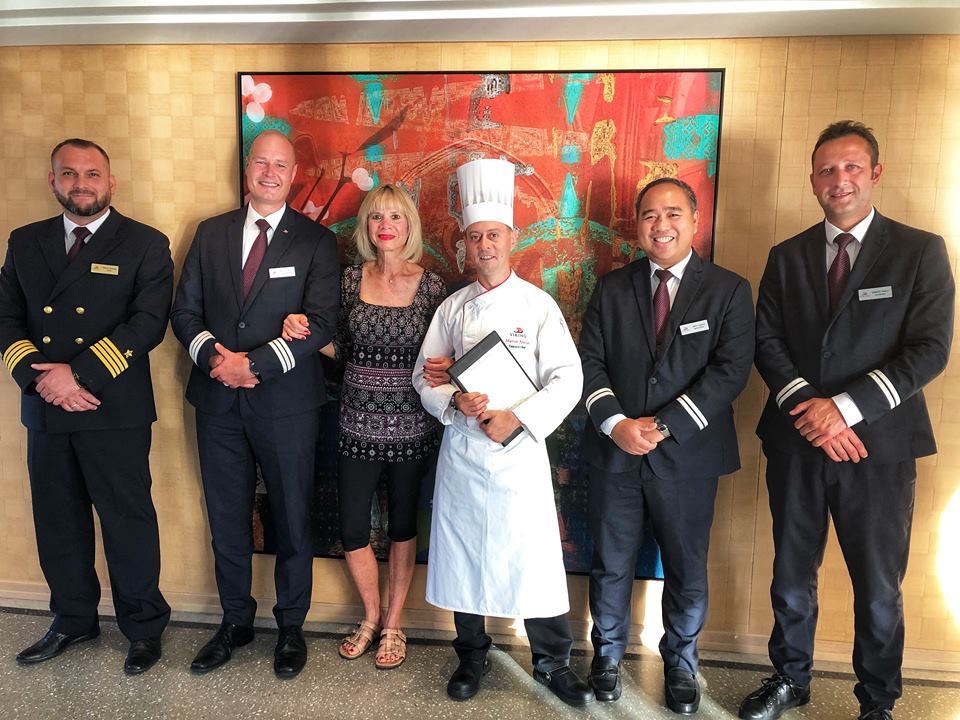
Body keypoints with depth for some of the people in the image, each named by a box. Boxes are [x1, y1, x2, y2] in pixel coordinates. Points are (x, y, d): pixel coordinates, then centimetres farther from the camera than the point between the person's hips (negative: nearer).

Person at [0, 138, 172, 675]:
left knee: (129, 519, 4)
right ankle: (74, 620, 35)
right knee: (58, 522, 15)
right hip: (46, 410, 5)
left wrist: (79, 373, -18)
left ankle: (145, 627, 21)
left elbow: (149, 324, -12)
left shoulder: (146, 245, -2)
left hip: (116, 410, -4)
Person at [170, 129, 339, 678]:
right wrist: (214, 355, -12)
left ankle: (292, 627, 28)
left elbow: (322, 322, -12)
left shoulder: (316, 241, -2)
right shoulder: (211, 233, 10)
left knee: (292, 520, 9)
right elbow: (185, 310, 7)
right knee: (228, 520, 14)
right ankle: (236, 622, 34)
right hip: (218, 401, 4)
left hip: (286, 403, -3)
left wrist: (255, 364, -19)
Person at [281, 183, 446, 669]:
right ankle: (371, 616, 33)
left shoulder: (430, 284, -4)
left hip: (410, 425, -1)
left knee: (403, 525, 13)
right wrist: (305, 332, -10)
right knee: (351, 530, 6)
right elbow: (342, 348, 7)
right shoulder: (352, 278, 1)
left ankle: (393, 624, 32)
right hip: (358, 423, 2)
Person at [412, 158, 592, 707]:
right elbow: (425, 374, 7)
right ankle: (473, 656, 31)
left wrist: (516, 419, -19)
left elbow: (568, 379, -8)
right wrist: (455, 400, -14)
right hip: (461, 450, 3)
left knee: (532, 557, 0)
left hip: (520, 449, -2)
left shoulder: (538, 305, -2)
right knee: (464, 554, 11)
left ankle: (553, 662, 22)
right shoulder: (453, 308, 6)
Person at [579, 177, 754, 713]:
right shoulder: (612, 288, 6)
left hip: (688, 456, -1)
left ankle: (681, 664, 36)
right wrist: (615, 422, -16)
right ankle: (608, 654, 37)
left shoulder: (729, 290, -2)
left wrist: (664, 426, -18)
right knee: (611, 564, 14)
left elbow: (730, 370, -11)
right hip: (615, 452, 2)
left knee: (687, 570, 13)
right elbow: (590, 361, 0)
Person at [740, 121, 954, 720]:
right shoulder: (787, 257, 8)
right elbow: (768, 342, 2)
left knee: (879, 589, 9)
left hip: (878, 446, -2)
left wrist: (845, 406, -18)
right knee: (792, 576, 16)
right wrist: (806, 408, -14)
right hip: (797, 443, 3)